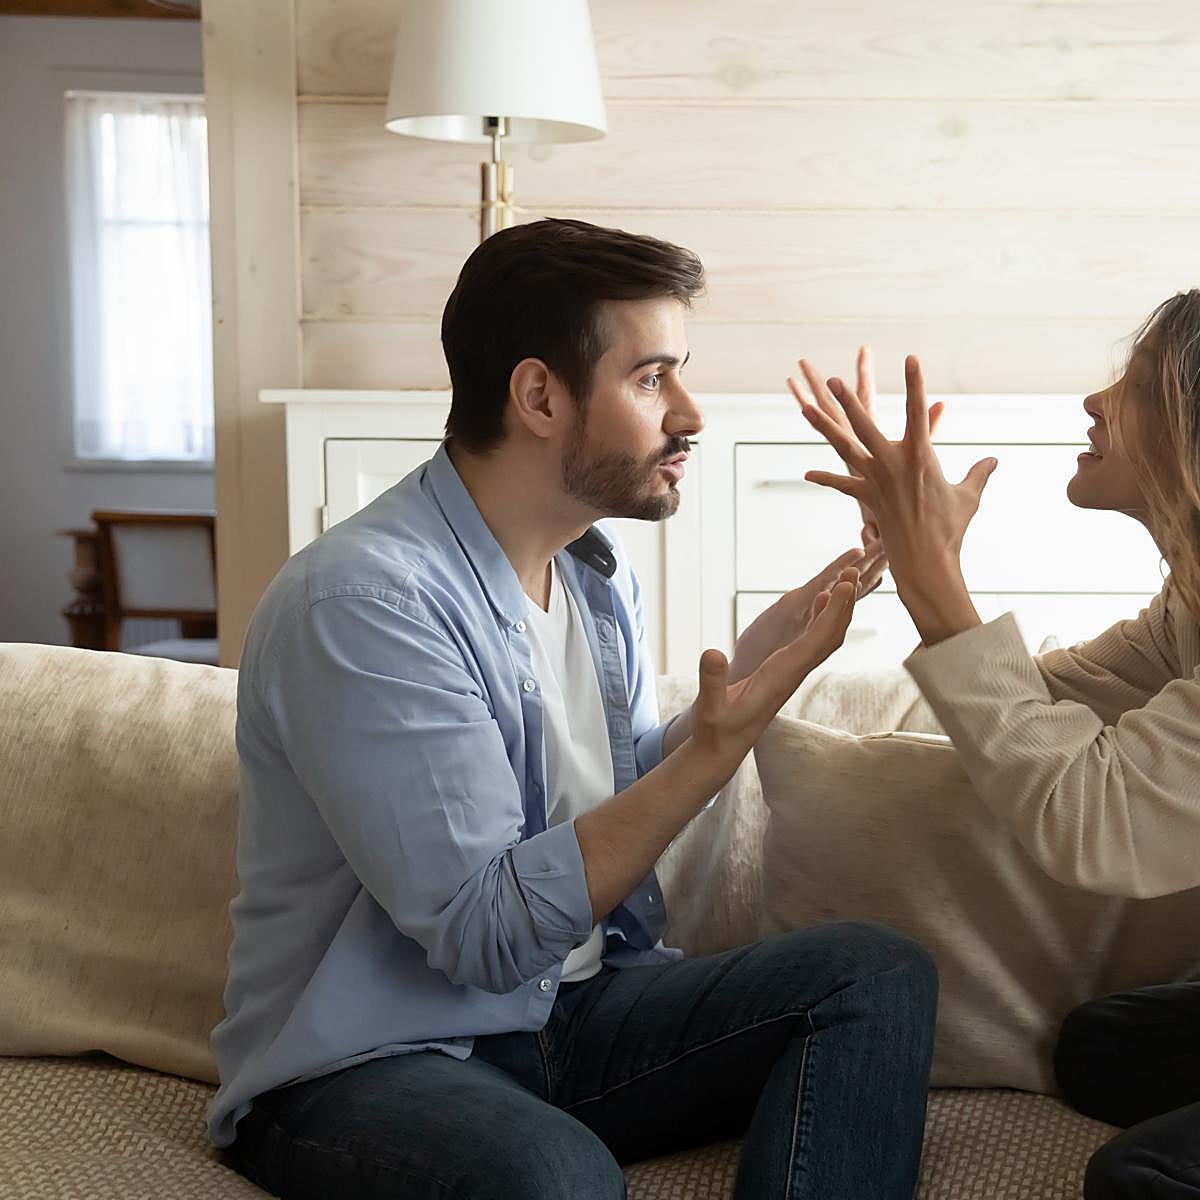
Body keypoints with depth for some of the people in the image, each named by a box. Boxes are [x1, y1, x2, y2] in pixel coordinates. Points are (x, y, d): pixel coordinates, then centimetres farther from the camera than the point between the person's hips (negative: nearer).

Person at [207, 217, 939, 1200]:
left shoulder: (595, 565, 8)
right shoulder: (361, 600, -21)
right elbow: (486, 933, -23)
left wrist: (750, 670, -1)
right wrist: (720, 743, -26)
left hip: (574, 1010, 9)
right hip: (367, 1066, -8)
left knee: (879, 971, -10)